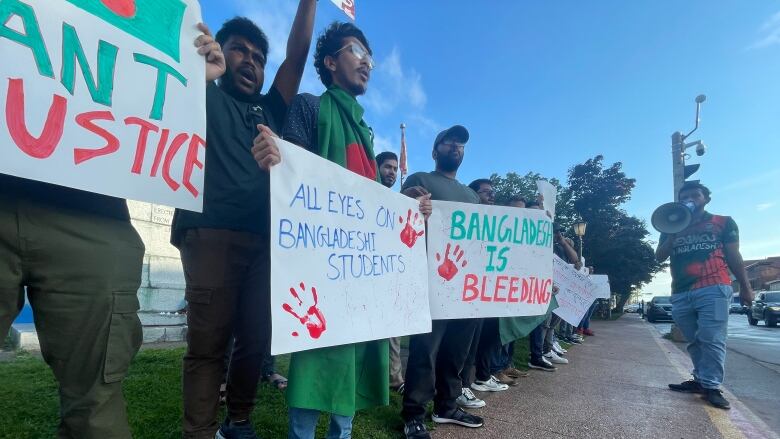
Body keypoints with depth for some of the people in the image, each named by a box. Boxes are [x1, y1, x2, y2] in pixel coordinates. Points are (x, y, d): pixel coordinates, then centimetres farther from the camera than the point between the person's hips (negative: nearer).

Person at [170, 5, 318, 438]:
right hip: (210, 235, -4)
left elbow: (297, 55, 18)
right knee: (208, 343, -5)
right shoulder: (203, 97, 16)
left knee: (256, 339, 6)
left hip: (262, 240, 4)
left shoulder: (269, 109, 24)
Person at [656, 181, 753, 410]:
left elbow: (734, 256, 9)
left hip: (713, 289, -4)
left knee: (712, 340, -9)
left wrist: (745, 286, 4)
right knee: (695, 342, 10)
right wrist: (674, 232, -4)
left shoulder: (723, 222, 12)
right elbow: (660, 256, 8)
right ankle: (701, 380, 19)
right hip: (681, 293, 4)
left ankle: (711, 386, -4)